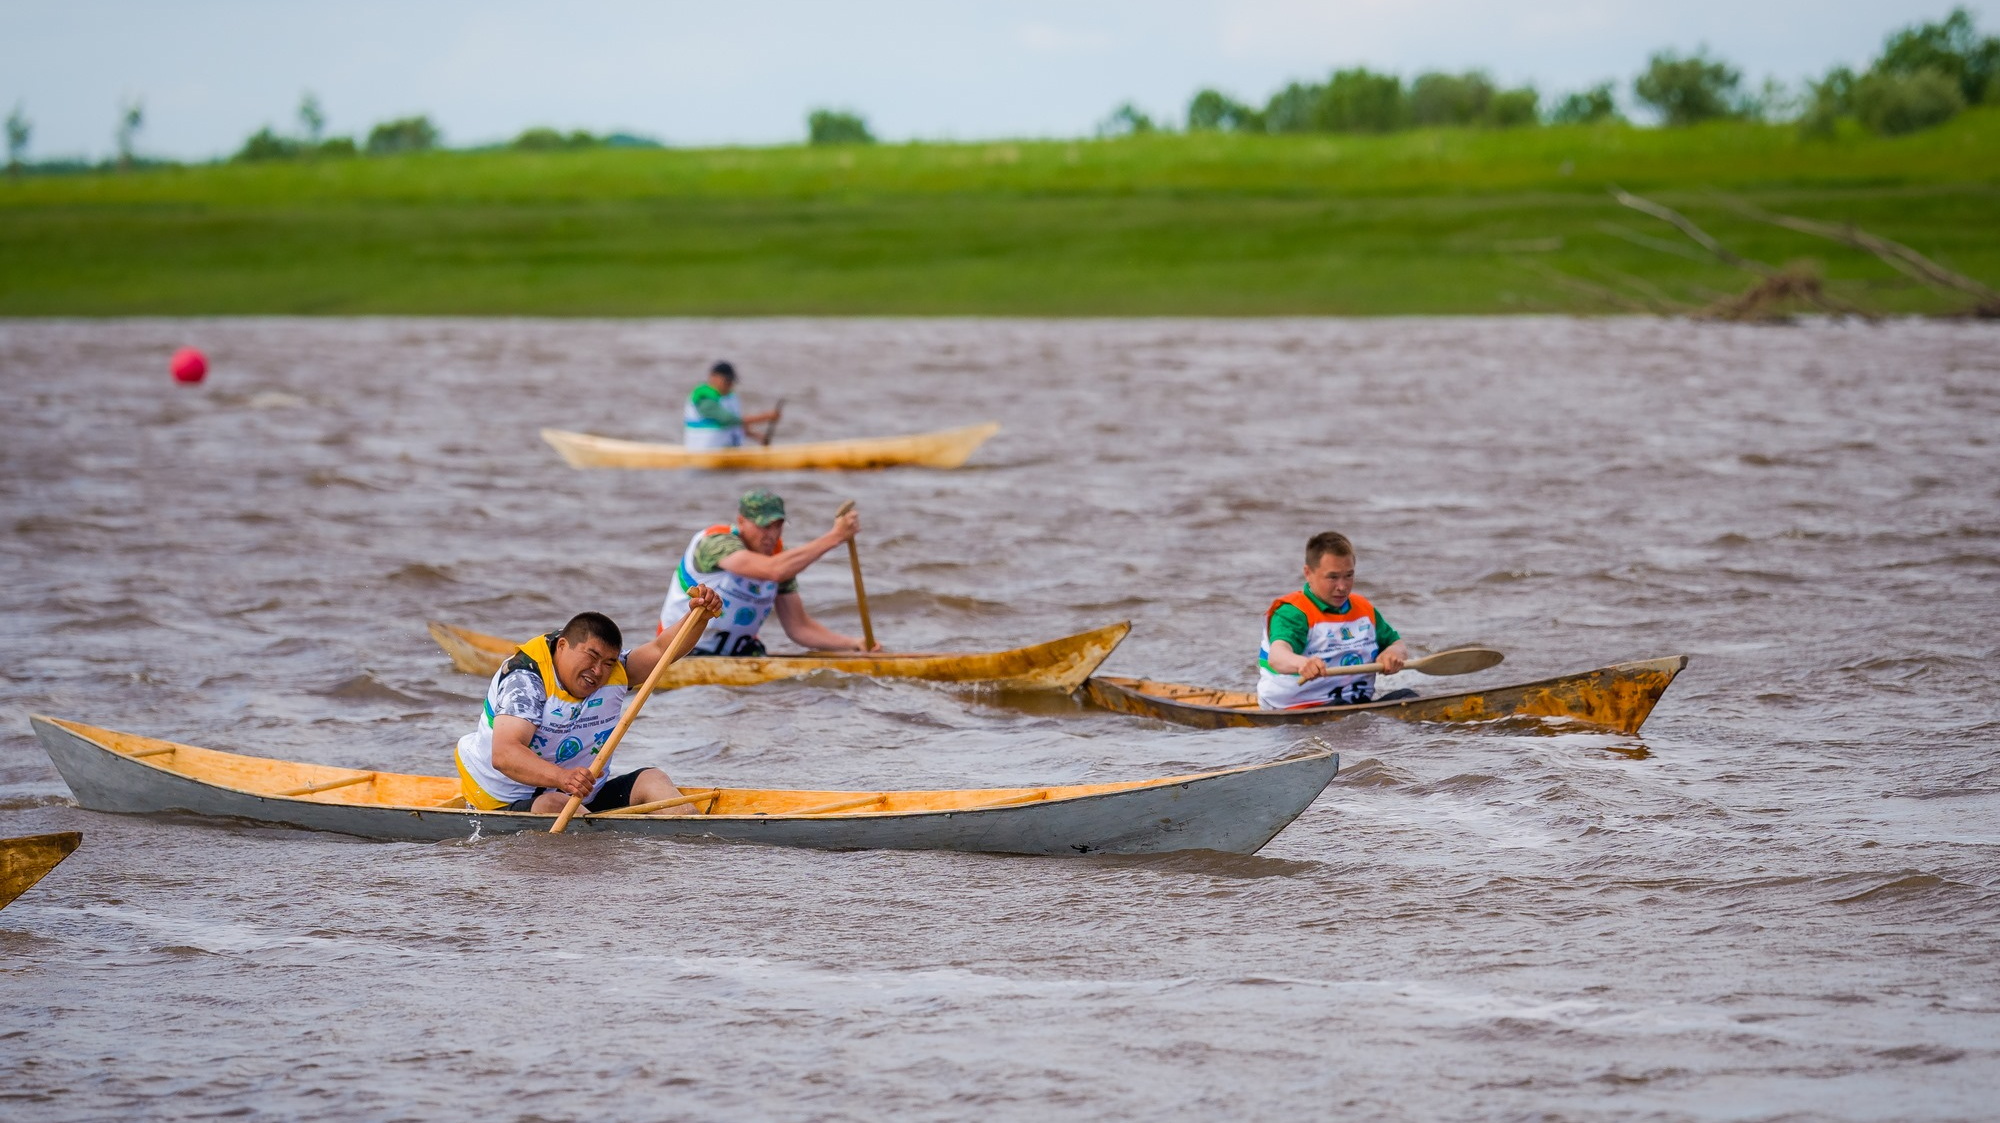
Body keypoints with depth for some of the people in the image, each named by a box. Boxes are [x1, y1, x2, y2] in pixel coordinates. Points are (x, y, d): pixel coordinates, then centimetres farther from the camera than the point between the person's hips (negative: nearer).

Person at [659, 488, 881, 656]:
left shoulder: (779, 556, 0)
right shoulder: (714, 542, -22)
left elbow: (799, 627, 3)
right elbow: (773, 571, -39)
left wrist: (853, 644, -12)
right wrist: (835, 536, -39)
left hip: (741, 650, 7)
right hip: (688, 653, -7)